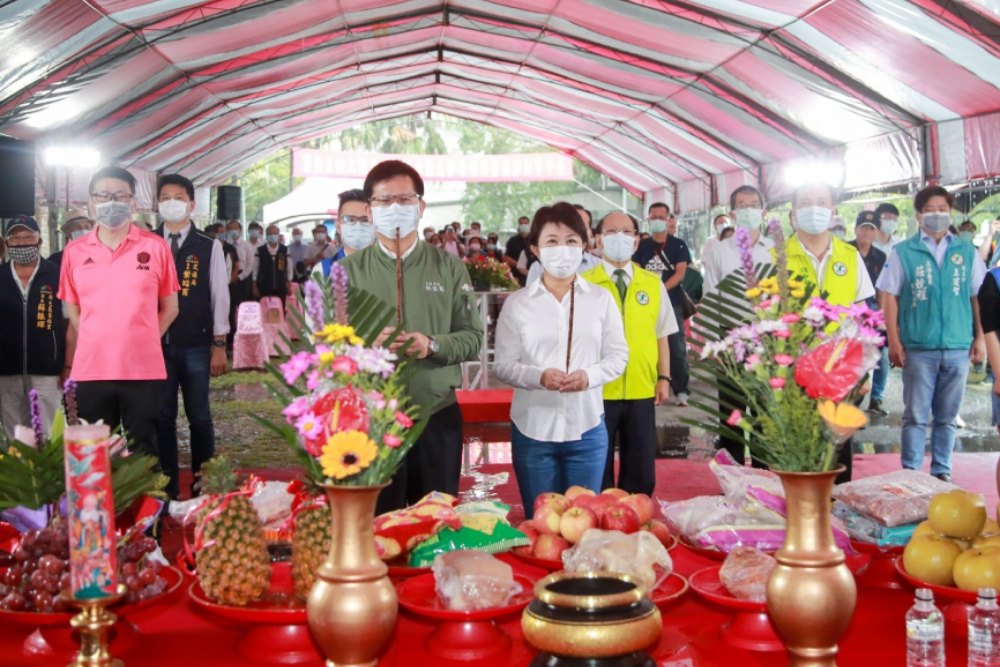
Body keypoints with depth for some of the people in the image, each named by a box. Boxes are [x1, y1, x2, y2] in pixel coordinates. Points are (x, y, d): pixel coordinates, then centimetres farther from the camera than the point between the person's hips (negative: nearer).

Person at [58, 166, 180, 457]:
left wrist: (141, 342, 1)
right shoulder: (74, 251, 5)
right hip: (90, 371, 2)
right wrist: (95, 342, 5)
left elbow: (169, 307, 6)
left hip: (143, 370, -2)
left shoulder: (156, 246, 0)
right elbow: (71, 307, 15)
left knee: (143, 452, 8)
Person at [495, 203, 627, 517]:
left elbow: (618, 355, 3)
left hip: (587, 428, 1)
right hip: (533, 430, -1)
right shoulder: (517, 302, -1)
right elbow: (503, 365, -2)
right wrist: (540, 376, -21)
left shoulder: (601, 299, 3)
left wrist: (589, 376, -17)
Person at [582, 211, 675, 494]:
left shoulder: (653, 284, 6)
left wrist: (664, 378, 4)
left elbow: (661, 335, 10)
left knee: (641, 473, 12)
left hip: (642, 392, 3)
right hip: (597, 391, -3)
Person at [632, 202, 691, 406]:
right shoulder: (642, 245, 9)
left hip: (672, 302, -2)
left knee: (677, 347, -4)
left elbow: (680, 273, -6)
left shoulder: (678, 245, 3)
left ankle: (681, 391, 0)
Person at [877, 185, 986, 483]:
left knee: (947, 416, 10)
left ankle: (942, 472, 20)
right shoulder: (903, 252, 1)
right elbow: (889, 297, 0)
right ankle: (911, 472, 11)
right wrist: (893, 342, -5)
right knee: (915, 415, 3)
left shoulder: (967, 251, 8)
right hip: (918, 348, -2)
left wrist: (980, 337, 4)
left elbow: (979, 296, 9)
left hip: (958, 347, 2)